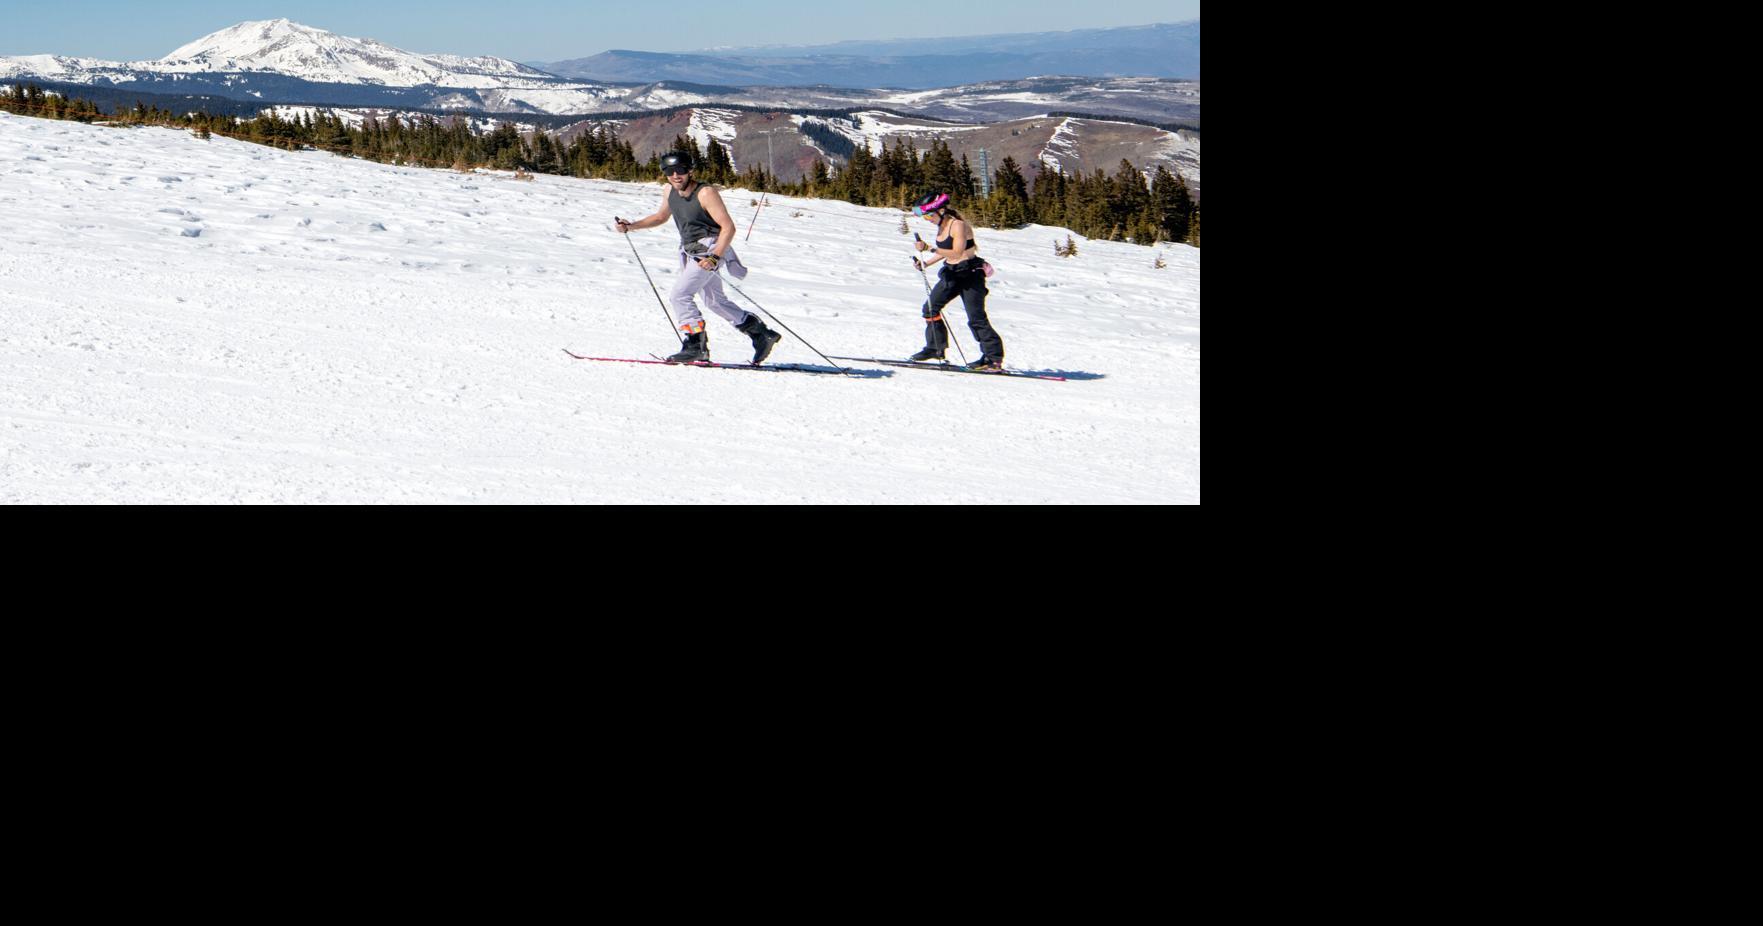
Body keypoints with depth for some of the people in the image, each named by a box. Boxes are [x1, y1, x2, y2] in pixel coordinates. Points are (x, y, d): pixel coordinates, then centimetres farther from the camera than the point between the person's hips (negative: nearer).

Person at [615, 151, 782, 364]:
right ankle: (760, 334, 28)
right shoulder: (670, 191, 1)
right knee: (715, 301, 18)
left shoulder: (705, 193, -21)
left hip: (710, 249, -9)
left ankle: (696, 346, -12)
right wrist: (631, 226, 11)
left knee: (679, 295, -17)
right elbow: (661, 217, 21)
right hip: (690, 252, 9)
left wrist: (714, 257, -32)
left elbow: (728, 228, -23)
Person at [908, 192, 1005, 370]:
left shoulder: (958, 225, -19)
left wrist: (929, 248, -29)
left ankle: (994, 358, -5)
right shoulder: (941, 226, 7)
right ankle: (935, 348, 21)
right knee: (930, 308, 8)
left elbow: (957, 253, -28)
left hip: (970, 273, -9)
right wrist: (926, 264, 10)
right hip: (951, 274, 9)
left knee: (976, 318, -9)